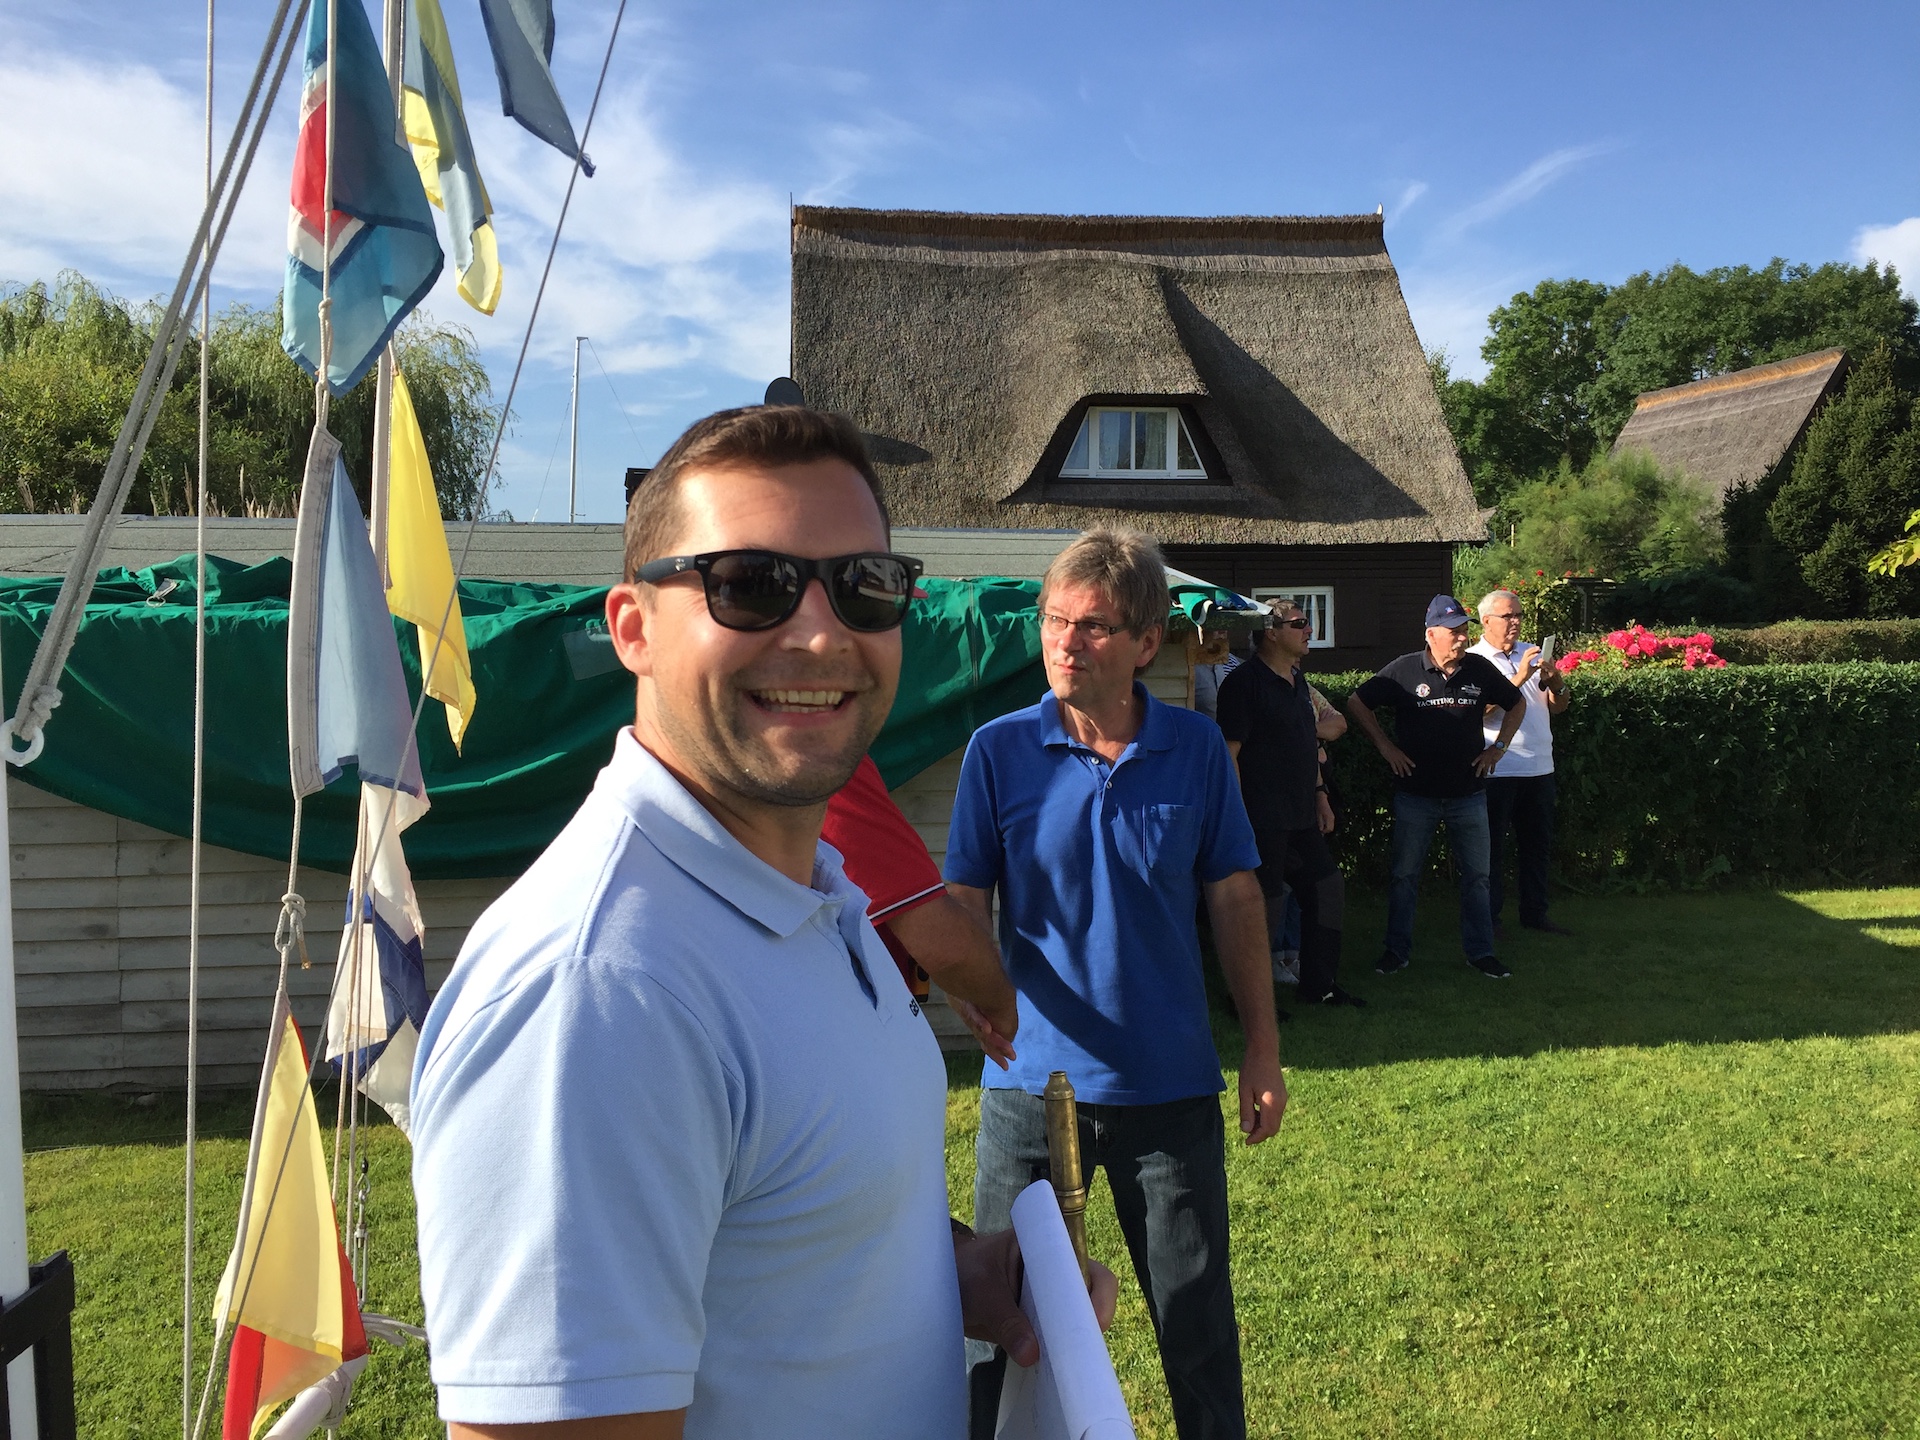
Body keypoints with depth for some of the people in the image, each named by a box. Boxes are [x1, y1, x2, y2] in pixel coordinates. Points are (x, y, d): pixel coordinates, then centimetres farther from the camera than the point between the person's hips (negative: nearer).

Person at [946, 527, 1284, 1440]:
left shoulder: (1196, 748, -4)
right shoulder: (998, 750, -7)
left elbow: (1234, 900, 2)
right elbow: (963, 905, -7)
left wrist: (1263, 1052, 2)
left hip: (1171, 1085, 1)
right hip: (1033, 1081, 0)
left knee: (1198, 1316, 15)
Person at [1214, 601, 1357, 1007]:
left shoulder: (1297, 680, 15)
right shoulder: (1245, 681, -14)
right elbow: (1229, 751, -18)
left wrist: (1320, 794, 22)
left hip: (1301, 816, 10)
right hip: (1263, 819, -9)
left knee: (1327, 890, 16)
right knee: (1266, 906, -2)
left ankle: (1320, 985, 30)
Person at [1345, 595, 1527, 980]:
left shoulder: (1480, 670, 1)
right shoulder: (1404, 671, -7)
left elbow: (1517, 703, 17)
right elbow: (1356, 704, -1)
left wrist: (1498, 747, 8)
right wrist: (1385, 747, -4)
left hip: (1468, 794, 2)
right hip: (1415, 794, -2)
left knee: (1476, 875, 8)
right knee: (1405, 874, 6)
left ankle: (1480, 951, 20)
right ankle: (1397, 951, 17)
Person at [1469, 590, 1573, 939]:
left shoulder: (1533, 653, 12)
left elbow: (1559, 706, 11)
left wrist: (1554, 679, -9)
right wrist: (1520, 677, -23)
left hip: (1539, 766, 6)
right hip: (1497, 768, -6)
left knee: (1537, 844, 13)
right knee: (1492, 845, 2)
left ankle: (1535, 913, 24)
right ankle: (1489, 917, 10)